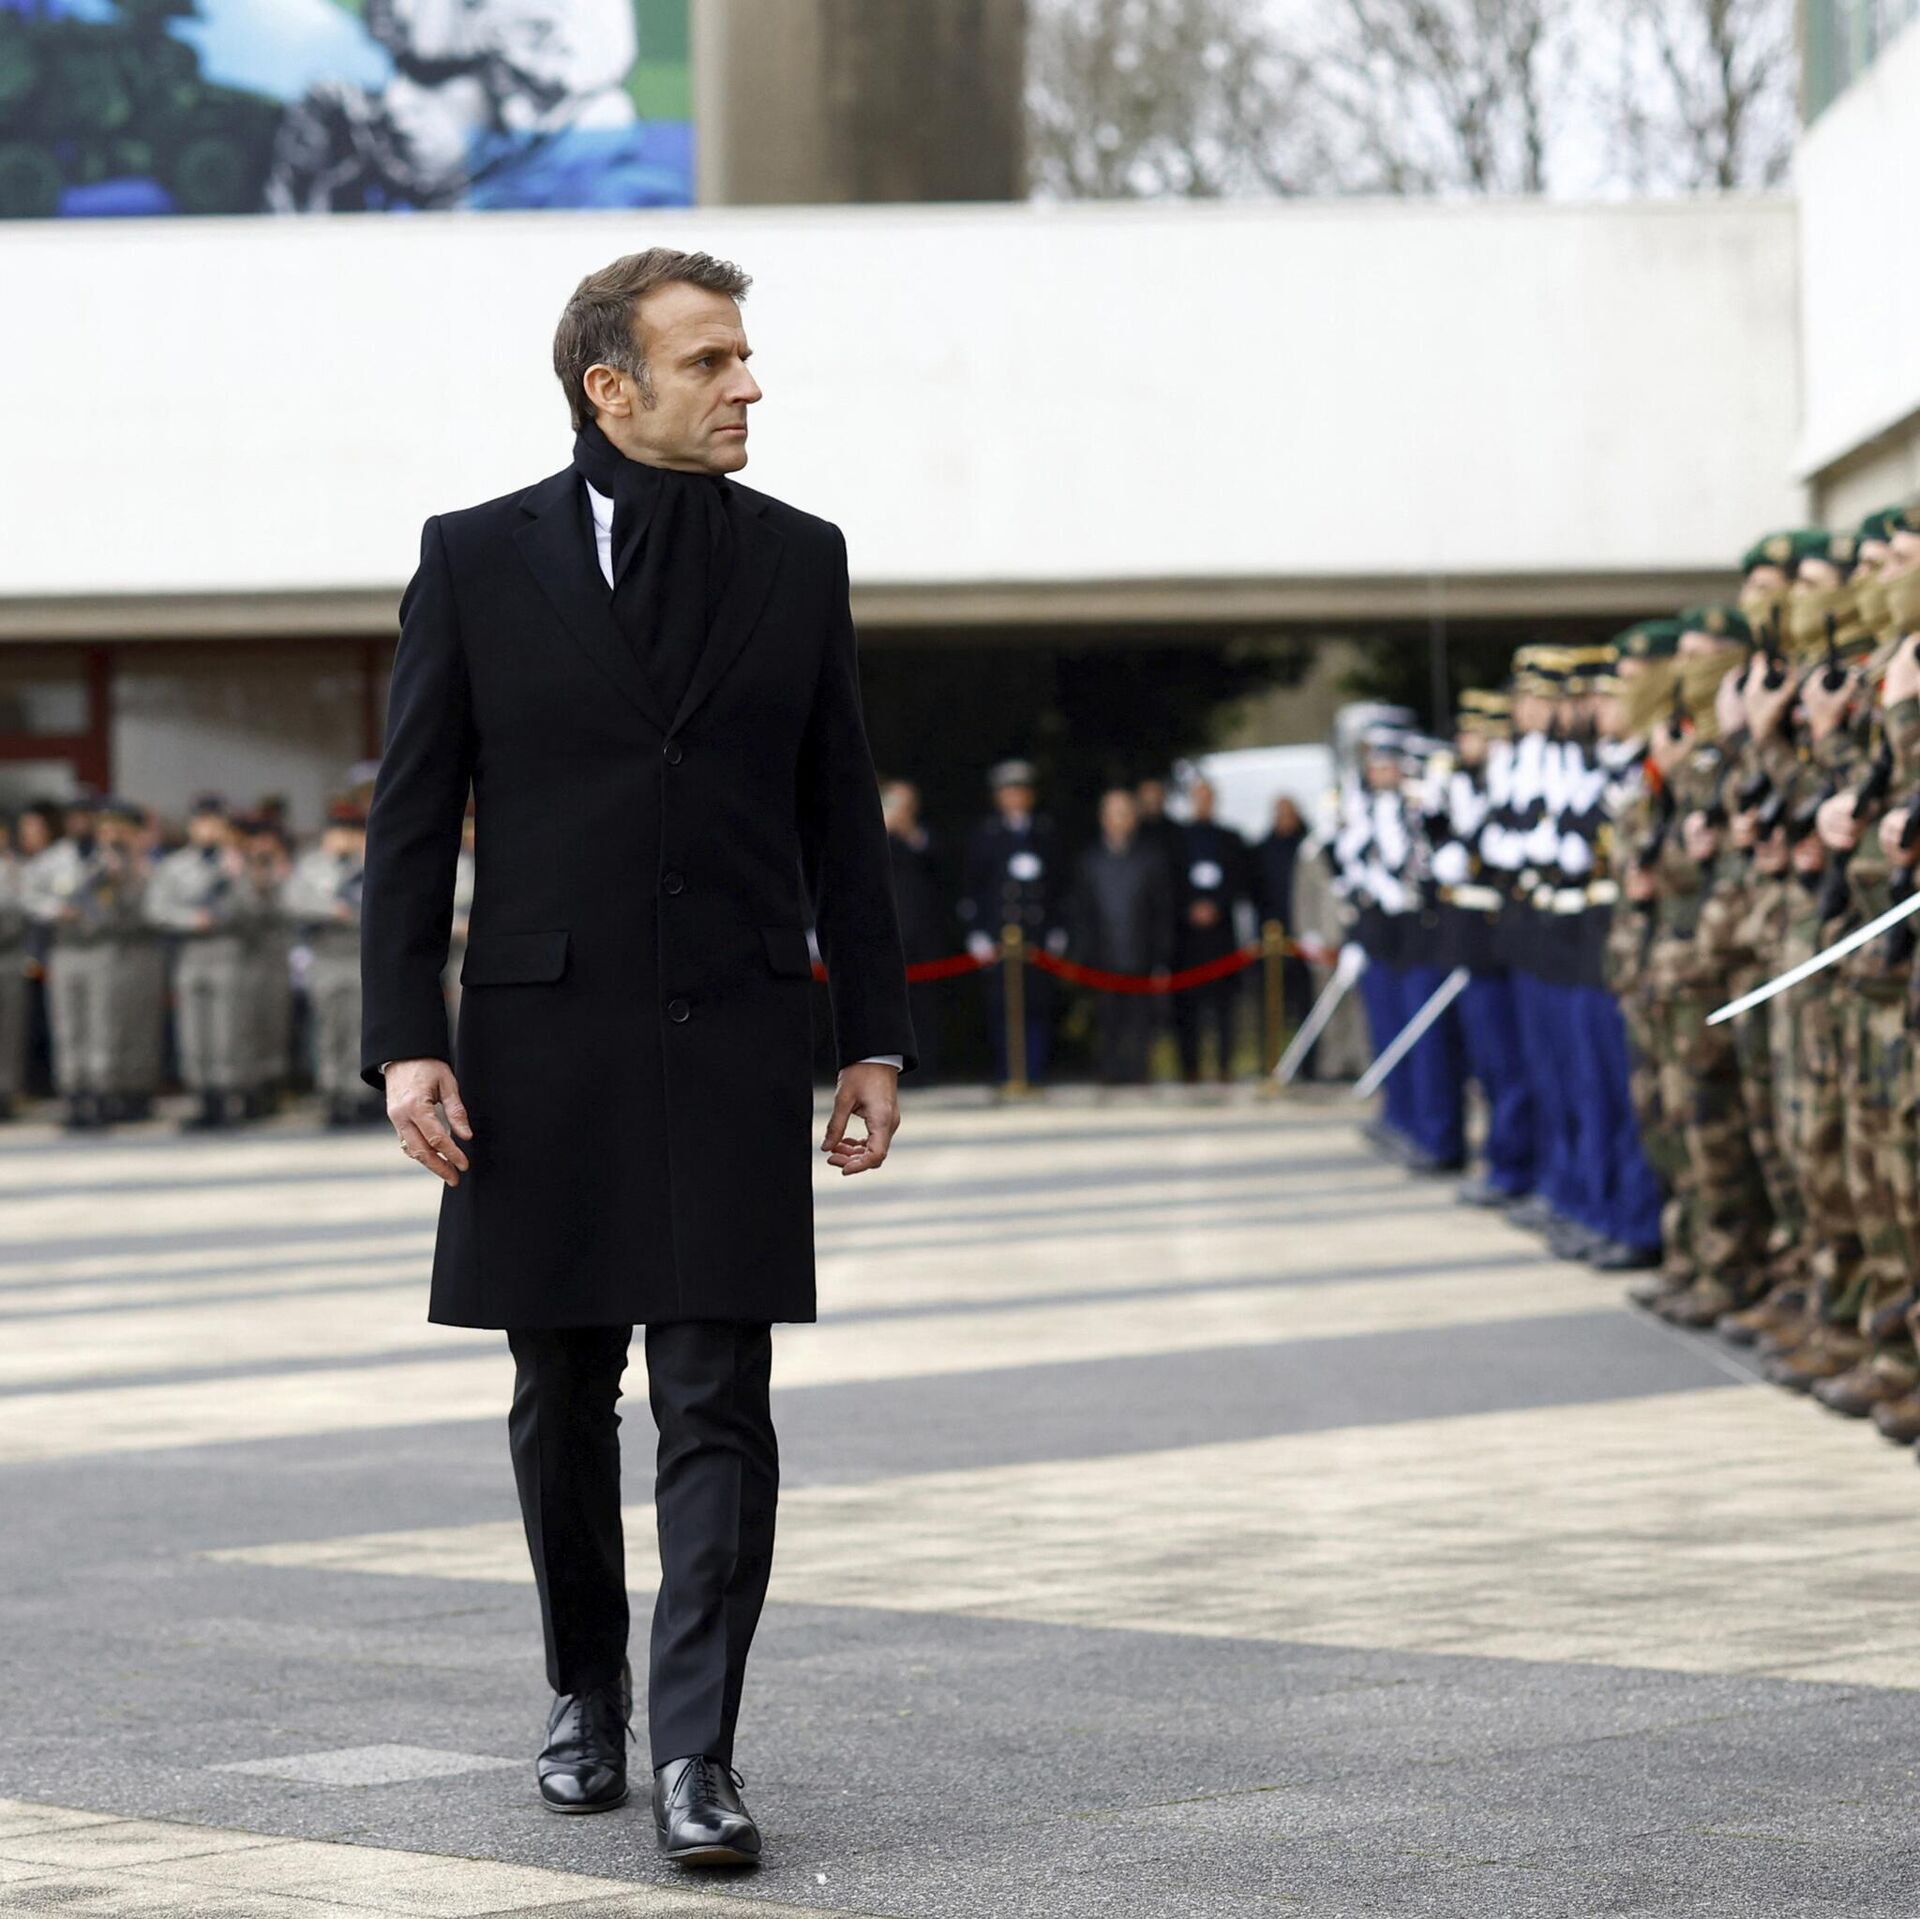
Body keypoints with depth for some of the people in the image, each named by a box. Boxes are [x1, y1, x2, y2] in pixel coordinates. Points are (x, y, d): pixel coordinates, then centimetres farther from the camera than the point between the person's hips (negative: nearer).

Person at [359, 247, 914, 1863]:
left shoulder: (798, 559, 7)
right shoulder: (478, 560, 1)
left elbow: (841, 820, 11)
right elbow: (411, 824, 1)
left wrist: (877, 1039, 6)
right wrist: (406, 1043, -7)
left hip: (736, 1037, 0)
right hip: (544, 1044, 0)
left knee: (719, 1410, -7)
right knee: (564, 1401, 11)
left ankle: (696, 1758, -7)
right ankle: (585, 1695, 30)